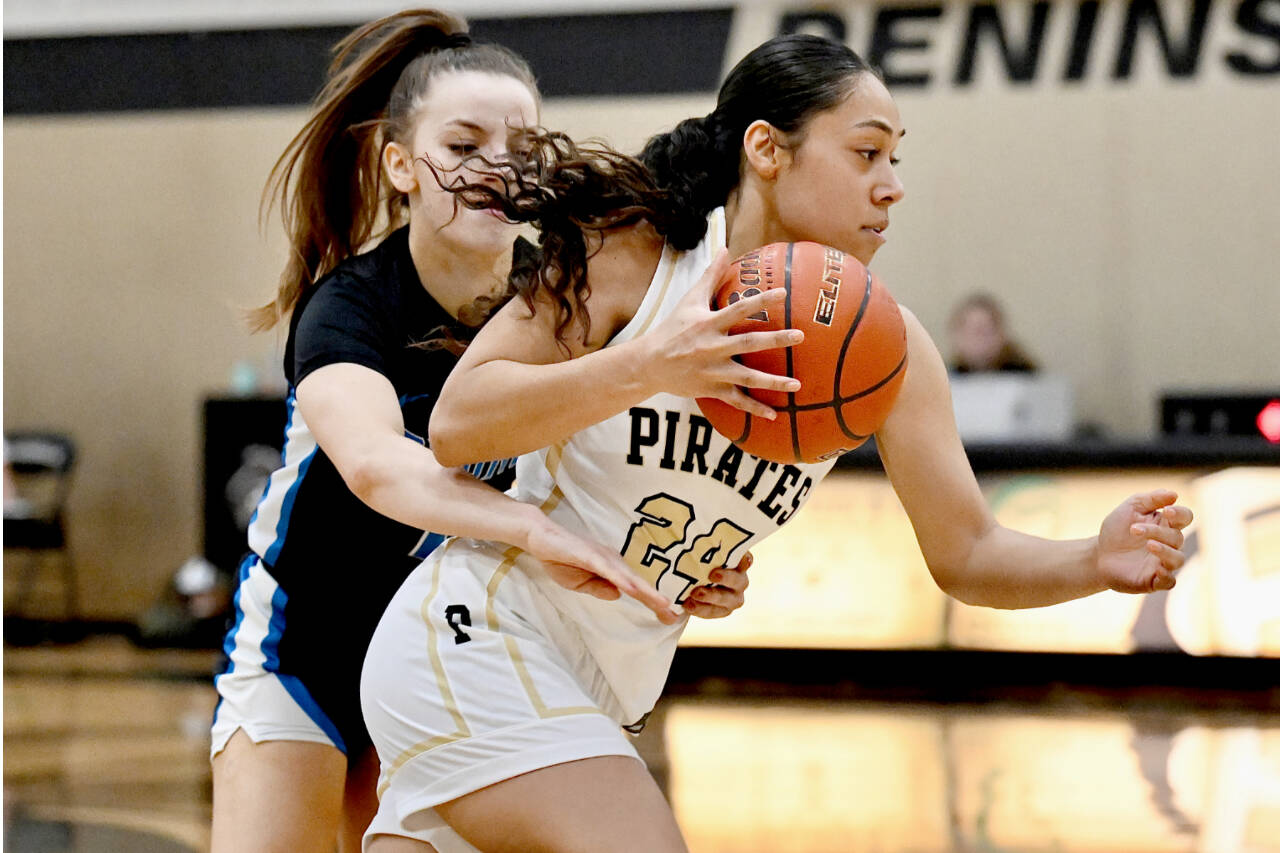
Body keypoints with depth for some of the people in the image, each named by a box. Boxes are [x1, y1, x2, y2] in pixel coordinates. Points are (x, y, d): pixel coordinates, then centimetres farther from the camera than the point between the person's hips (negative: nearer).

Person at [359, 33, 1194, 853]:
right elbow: (455, 424, -20)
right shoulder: (632, 254, -14)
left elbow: (966, 554, 2)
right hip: (474, 634, -7)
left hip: (589, 694, 7)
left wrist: (1096, 563, -19)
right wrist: (645, 366, -33)